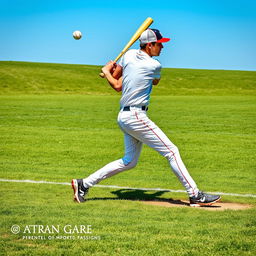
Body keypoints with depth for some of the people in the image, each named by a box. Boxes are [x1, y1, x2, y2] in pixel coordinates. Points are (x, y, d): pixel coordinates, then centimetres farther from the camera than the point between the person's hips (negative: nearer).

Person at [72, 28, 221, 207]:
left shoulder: (129, 54, 7)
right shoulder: (155, 65, -11)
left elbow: (117, 85, 8)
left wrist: (107, 72, 24)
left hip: (124, 116, 8)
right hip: (136, 116, -8)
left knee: (130, 161, 17)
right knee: (171, 151, -6)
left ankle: (84, 184, 19)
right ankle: (195, 195, -6)